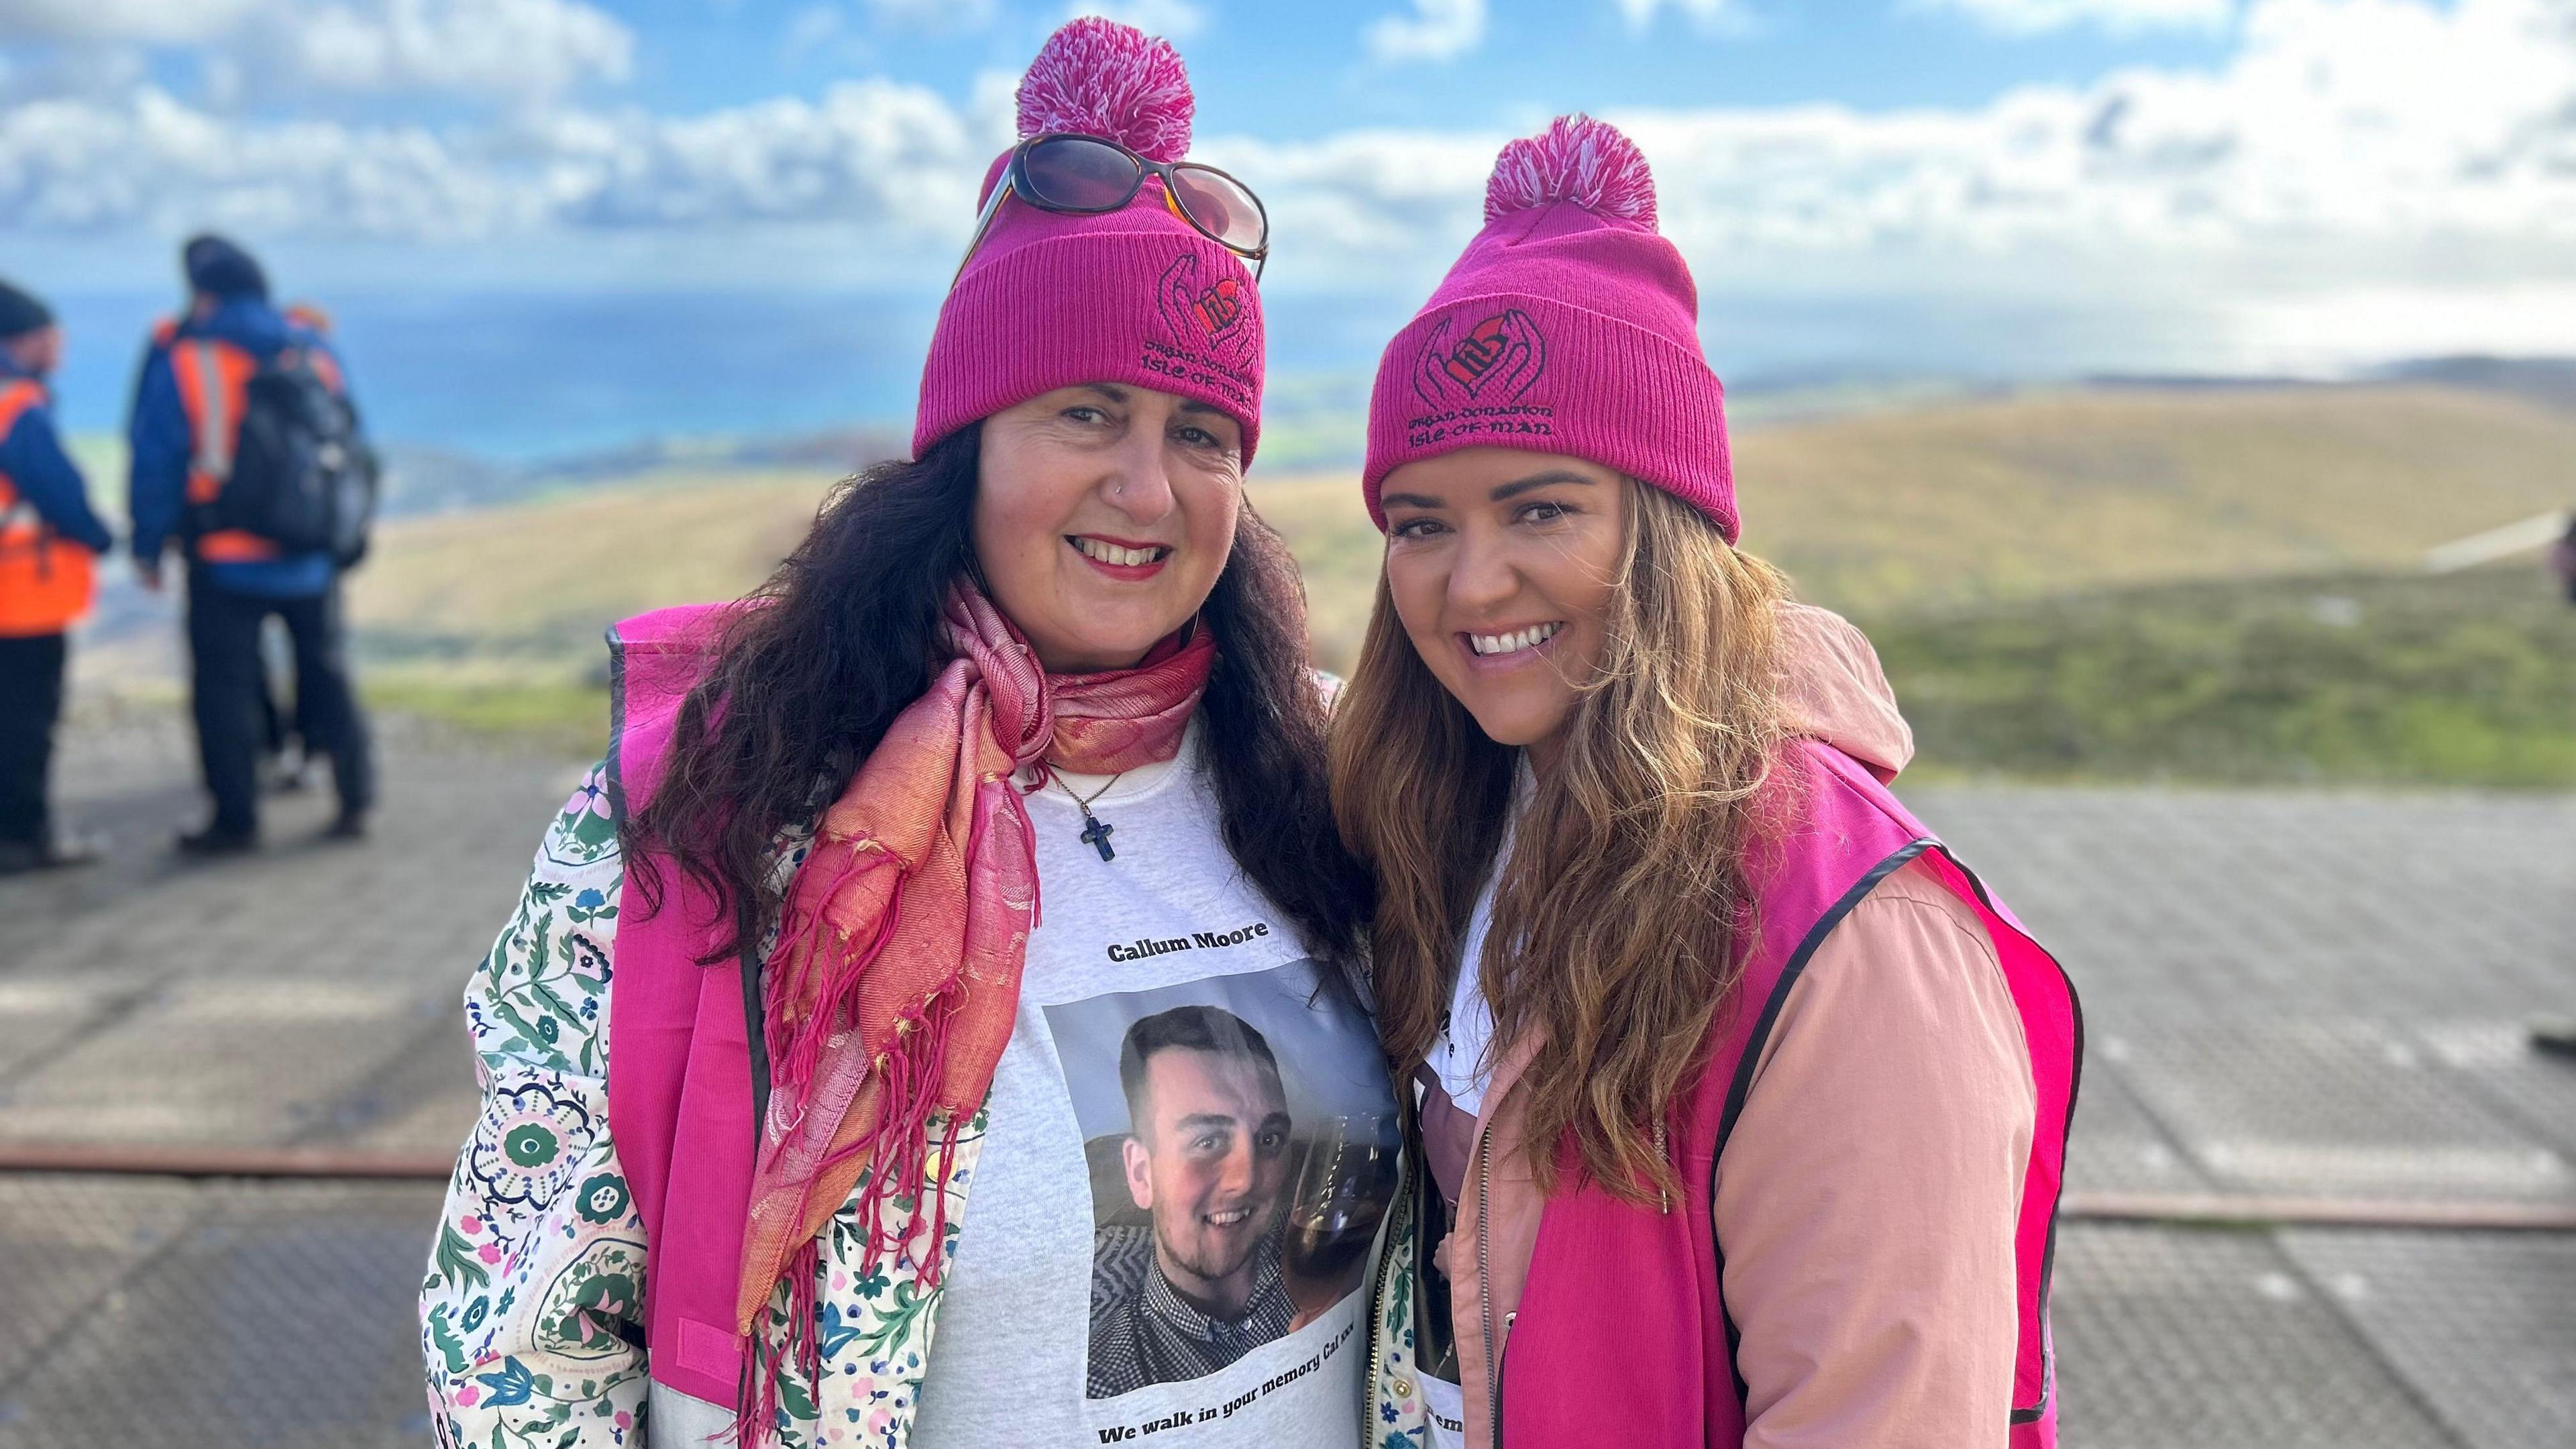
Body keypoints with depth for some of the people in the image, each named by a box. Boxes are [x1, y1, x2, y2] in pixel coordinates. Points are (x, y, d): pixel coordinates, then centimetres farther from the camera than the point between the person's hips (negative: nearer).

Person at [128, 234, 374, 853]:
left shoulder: (179, 358, -8)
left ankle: (236, 819, 9)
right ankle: (355, 801, 17)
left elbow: (156, 461, -6)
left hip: (225, 561, -4)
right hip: (315, 560, 4)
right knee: (328, 674, 15)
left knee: (224, 687, 5)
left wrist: (148, 546, 3)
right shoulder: (316, 350, 4)